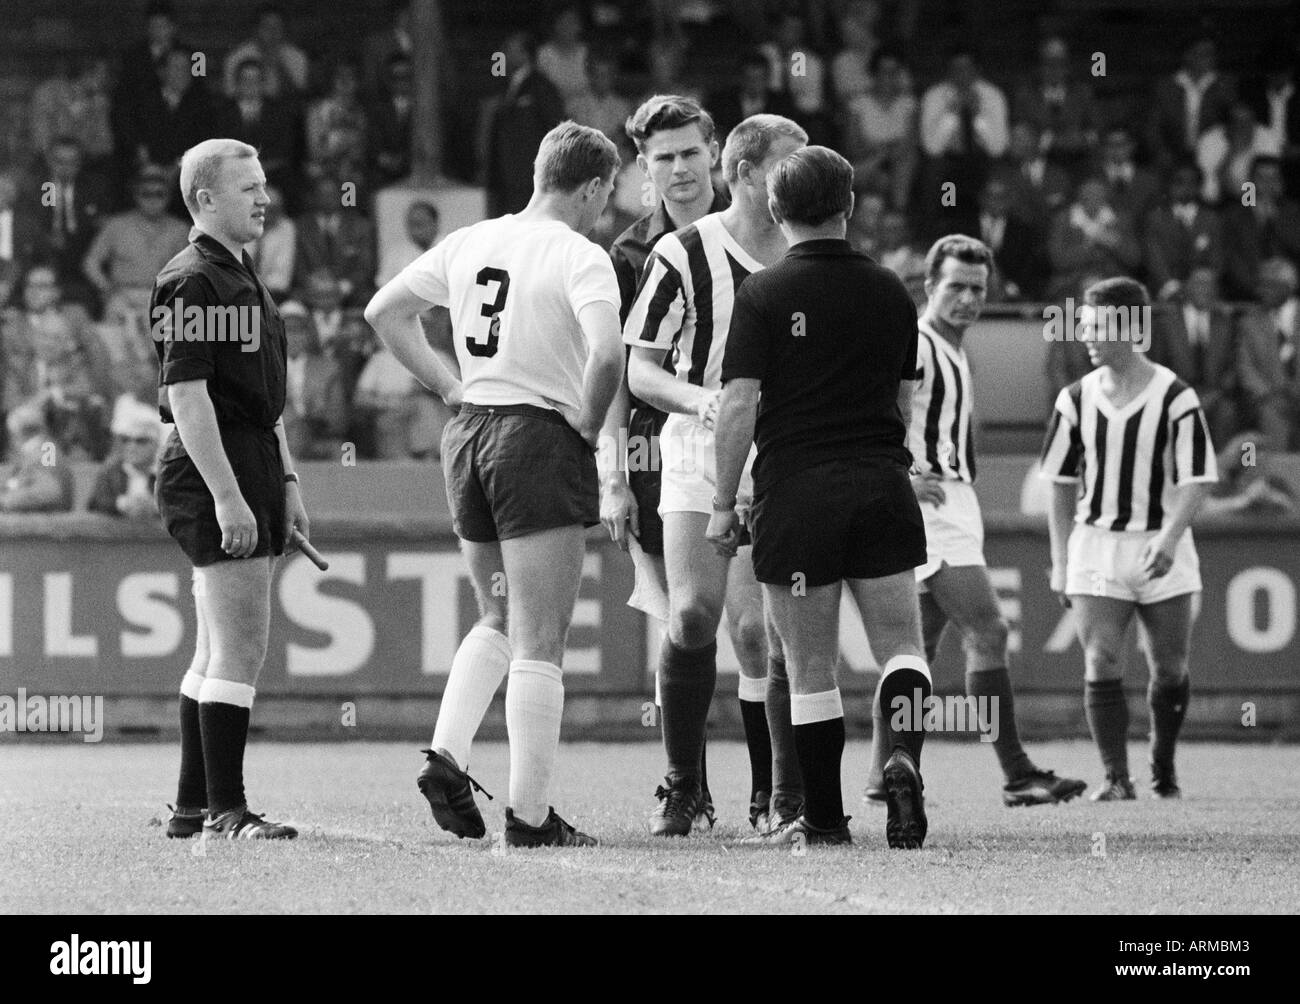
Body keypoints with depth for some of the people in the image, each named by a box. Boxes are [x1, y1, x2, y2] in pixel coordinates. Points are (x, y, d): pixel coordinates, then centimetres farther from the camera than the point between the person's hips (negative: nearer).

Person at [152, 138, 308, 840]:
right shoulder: (193, 280, -12)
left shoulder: (241, 278, 20)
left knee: (218, 650, 11)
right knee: (242, 646, -12)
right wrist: (227, 495, -24)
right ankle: (224, 810, -12)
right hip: (214, 469, -10)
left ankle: (192, 807, 14)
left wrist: (285, 481, 23)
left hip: (251, 464, 10)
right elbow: (187, 394, -19)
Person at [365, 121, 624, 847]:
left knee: (499, 622, 24)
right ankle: (531, 816, -1)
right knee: (540, 645, -2)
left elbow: (385, 311, 16)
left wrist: (451, 386, 14)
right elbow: (607, 354, -27)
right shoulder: (580, 258, -11)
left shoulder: (470, 244, 9)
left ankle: (447, 755, 8)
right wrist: (587, 426, -10)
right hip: (542, 439, -7)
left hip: (470, 434, 7)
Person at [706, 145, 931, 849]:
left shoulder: (764, 294, -5)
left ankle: (823, 818, 7)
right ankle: (903, 756, -21)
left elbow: (739, 404, -9)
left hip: (796, 494, -3)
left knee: (811, 669, 4)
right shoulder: (889, 291, 7)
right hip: (882, 487, 3)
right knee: (901, 649, 6)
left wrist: (722, 504, -1)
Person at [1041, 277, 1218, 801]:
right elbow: (1062, 484, 11)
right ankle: (1116, 777, -8)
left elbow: (1195, 481, -10)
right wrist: (1059, 561, 8)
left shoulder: (1175, 397, -7)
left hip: (1163, 549, -2)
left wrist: (1168, 538, -25)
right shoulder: (1077, 399, 3)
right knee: (1101, 662, -11)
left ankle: (1163, 765, 28)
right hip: (1096, 543, 2)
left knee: (1170, 668, 6)